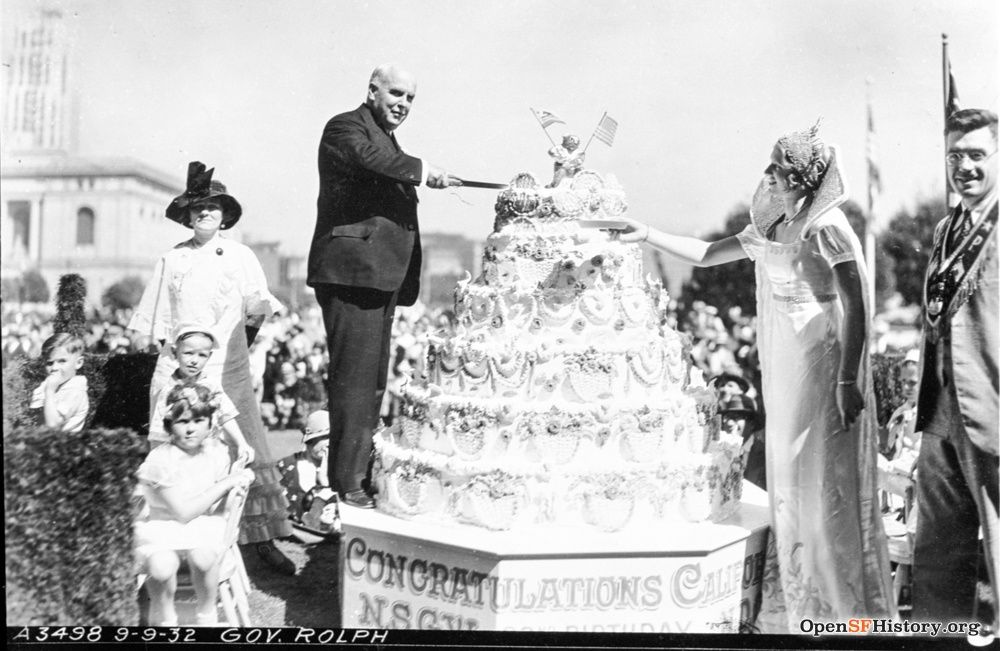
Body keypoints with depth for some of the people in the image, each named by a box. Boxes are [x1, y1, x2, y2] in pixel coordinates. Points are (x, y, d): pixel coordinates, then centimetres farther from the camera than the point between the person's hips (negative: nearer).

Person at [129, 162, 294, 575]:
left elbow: (256, 309, 7)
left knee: (248, 451, -7)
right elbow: (159, 318, 14)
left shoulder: (240, 256, 7)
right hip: (177, 370, 1)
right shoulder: (172, 259, 10)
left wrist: (260, 308, -13)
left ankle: (263, 540, 0)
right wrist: (173, 353, 5)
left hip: (228, 371, -1)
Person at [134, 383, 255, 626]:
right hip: (160, 526, -2)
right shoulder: (160, 459, -17)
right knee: (161, 567, -34)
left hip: (204, 525, 3)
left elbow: (214, 509, 3)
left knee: (202, 557, -32)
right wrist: (226, 483, -20)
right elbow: (183, 513, -20)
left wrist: (234, 491, -18)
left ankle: (207, 614, -3)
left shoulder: (216, 452, -3)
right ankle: (164, 616, 0)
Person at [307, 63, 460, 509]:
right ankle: (345, 485, -7)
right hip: (352, 271, -10)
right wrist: (422, 171, -19)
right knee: (355, 379, -11)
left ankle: (360, 475, 19)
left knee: (373, 383, 11)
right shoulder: (346, 128, -1)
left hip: (381, 278, 10)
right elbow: (368, 157, -26)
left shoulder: (388, 141, 27)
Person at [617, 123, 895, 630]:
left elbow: (854, 305, -16)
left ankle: (846, 609, 13)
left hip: (822, 366, -8)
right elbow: (706, 254, 20)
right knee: (788, 482, 13)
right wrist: (648, 236, 12)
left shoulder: (826, 227, -12)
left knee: (825, 483, -2)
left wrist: (848, 380, -21)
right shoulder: (768, 231, 12)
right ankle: (796, 606, 26)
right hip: (784, 372, 8)